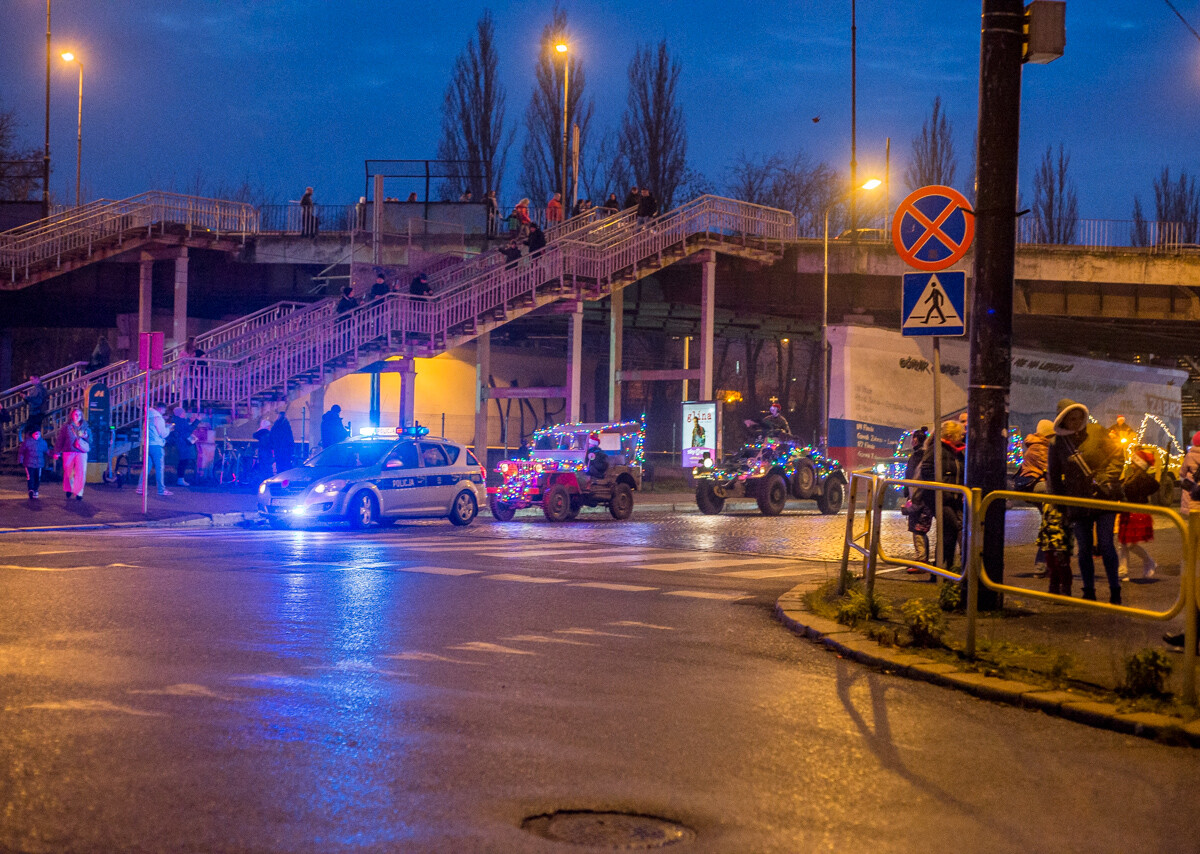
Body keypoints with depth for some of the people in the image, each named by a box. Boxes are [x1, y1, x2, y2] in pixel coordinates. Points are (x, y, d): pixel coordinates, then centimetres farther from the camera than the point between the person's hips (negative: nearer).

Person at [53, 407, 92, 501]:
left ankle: (78, 492, -7)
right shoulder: (66, 427, 8)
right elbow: (60, 440, 8)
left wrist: (86, 437, -4)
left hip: (81, 452, 1)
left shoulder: (85, 428, 13)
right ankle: (68, 489, 26)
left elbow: (90, 440, 19)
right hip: (68, 452, -1)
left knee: (81, 473, -11)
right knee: (68, 472, 4)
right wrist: (57, 452, 4)